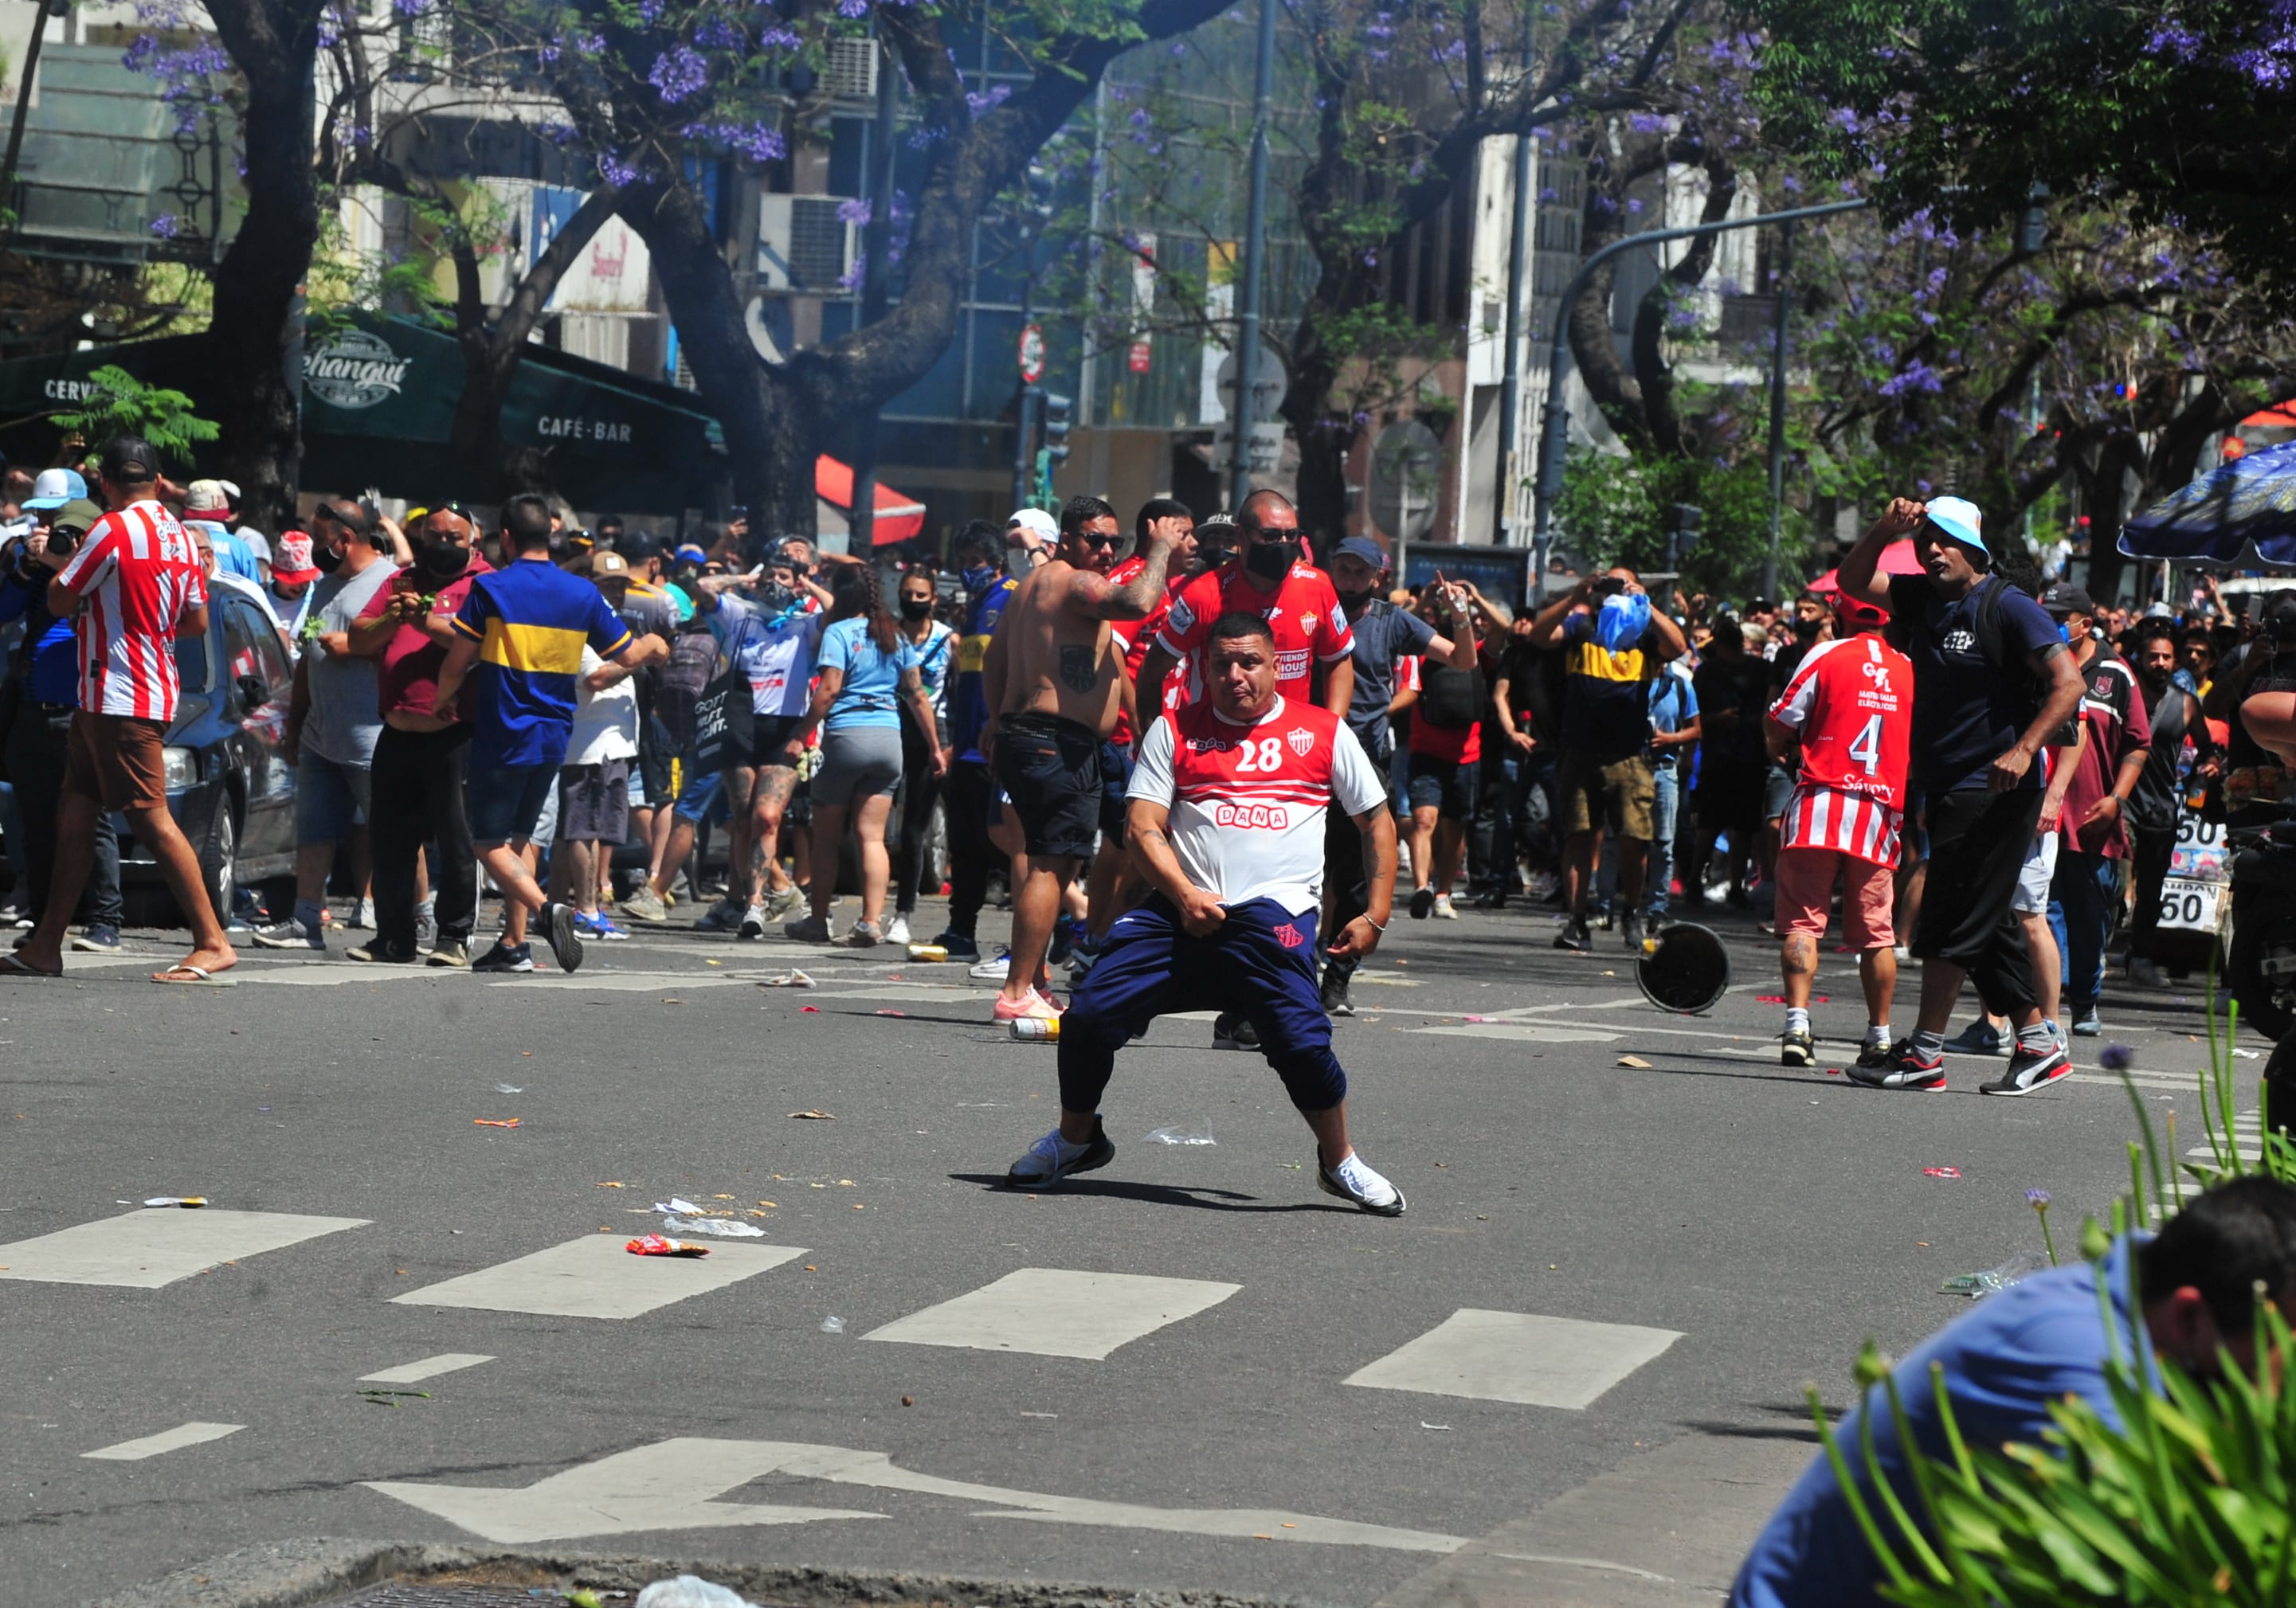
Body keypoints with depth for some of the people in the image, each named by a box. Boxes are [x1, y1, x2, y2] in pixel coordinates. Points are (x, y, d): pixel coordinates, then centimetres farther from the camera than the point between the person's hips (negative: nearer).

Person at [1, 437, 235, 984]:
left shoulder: (112, 530, -15)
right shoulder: (179, 537, 10)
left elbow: (59, 601, -8)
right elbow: (197, 623, 13)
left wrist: (65, 564, 11)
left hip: (118, 697, -9)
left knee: (151, 817, -10)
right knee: (74, 816, 11)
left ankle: (213, 943, -11)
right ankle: (46, 948, 13)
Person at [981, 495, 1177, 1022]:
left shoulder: (1031, 584, 20)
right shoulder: (1074, 584, -11)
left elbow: (994, 662, 25)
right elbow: (1139, 602, -29)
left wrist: (1001, 726, 29)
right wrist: (1160, 549, -13)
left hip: (1022, 736, 11)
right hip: (1060, 743, -11)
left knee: (1051, 864, 17)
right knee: (1051, 864, -12)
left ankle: (1029, 985, 20)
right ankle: (1018, 993, -15)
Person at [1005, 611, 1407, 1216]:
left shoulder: (1323, 732, 10)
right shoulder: (1175, 730, 11)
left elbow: (1378, 821, 15)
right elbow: (1144, 828, 5)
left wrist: (1375, 917, 5)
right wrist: (1184, 896, -11)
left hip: (1274, 916, -2)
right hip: (1182, 909, 2)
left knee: (1302, 1040, -21)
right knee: (1090, 1013, -7)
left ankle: (1340, 1164, 3)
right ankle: (1076, 1139, 19)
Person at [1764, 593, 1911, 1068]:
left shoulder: (1825, 655, -2)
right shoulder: (1910, 669, 8)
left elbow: (1779, 729, -1)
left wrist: (1782, 745, 19)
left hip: (1821, 802, -3)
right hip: (1880, 814, 3)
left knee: (1802, 919, -2)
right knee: (1875, 931, 10)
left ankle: (1798, 1023, -15)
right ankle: (1879, 1036, 12)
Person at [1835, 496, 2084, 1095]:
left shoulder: (2008, 608, -10)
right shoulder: (1922, 599, 12)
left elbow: (2068, 683, -14)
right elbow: (1853, 581, 14)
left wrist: (2024, 750, -24)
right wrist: (1888, 528, -1)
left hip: (1995, 793, -8)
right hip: (1947, 792, 8)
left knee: (1952, 919, -8)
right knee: (1984, 923, 10)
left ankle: (1925, 1052, -7)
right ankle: (2037, 1045, 17)